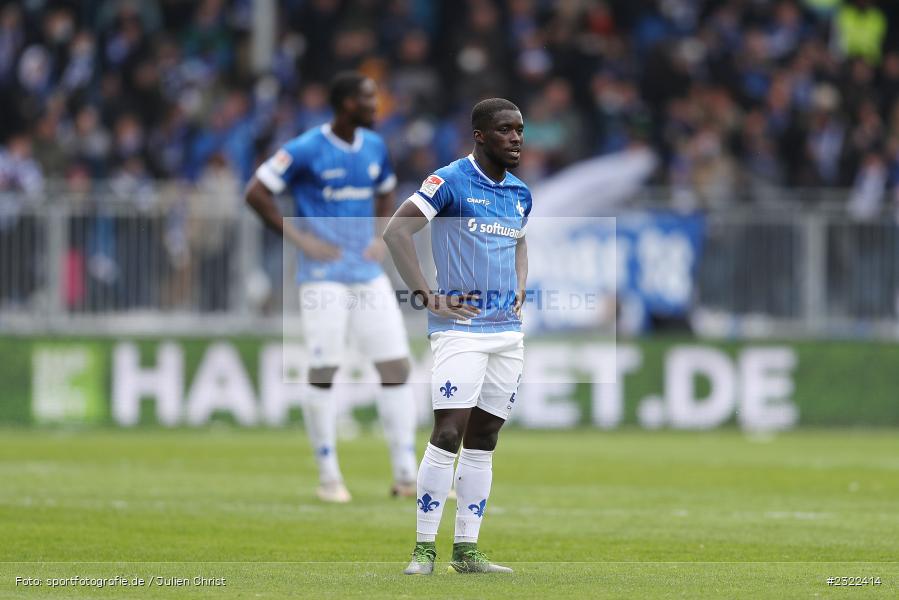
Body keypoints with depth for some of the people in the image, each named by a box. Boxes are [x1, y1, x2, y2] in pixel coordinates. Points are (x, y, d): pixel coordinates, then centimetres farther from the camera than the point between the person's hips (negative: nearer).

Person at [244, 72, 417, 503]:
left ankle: (405, 474, 5)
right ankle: (328, 476, 6)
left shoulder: (374, 147, 9)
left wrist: (384, 238, 9)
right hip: (324, 278, -6)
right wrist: (300, 238, -13)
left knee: (397, 367, 0)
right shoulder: (306, 150, -10)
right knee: (323, 372, -4)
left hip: (368, 274, 6)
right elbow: (256, 192, -9)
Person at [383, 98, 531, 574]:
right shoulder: (450, 182, -9)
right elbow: (396, 232, -13)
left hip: (508, 329, 7)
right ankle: (424, 549, -9)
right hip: (460, 327, -7)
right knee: (449, 435, -13)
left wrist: (520, 291, 14)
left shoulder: (519, 193, 13)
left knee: (483, 441, 8)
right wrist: (428, 299, -16)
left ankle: (467, 550, 12)